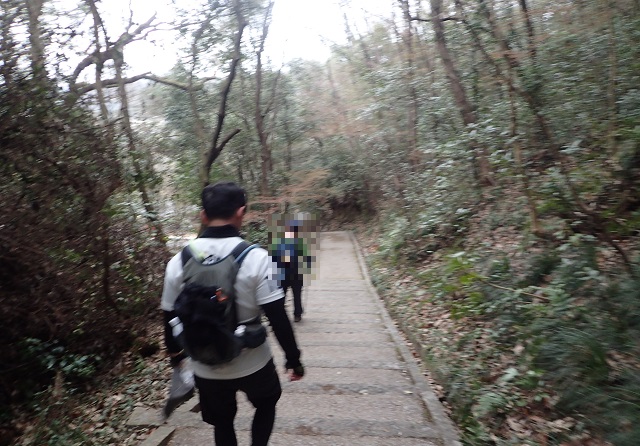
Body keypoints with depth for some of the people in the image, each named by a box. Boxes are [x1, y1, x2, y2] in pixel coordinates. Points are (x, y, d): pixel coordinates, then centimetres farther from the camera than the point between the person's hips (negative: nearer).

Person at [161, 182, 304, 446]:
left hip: (206, 369, 3)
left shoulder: (178, 262, -10)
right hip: (253, 364, -2)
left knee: (222, 423, 26)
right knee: (266, 404, 29)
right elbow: (278, 318, -19)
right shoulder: (256, 258, -21)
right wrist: (294, 359, -5)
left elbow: (170, 317, 2)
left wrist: (175, 354, 19)